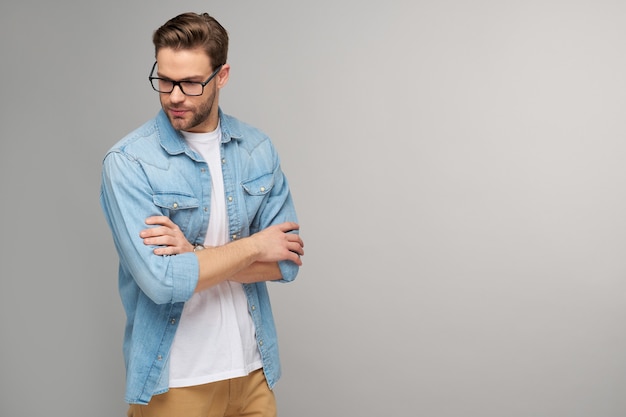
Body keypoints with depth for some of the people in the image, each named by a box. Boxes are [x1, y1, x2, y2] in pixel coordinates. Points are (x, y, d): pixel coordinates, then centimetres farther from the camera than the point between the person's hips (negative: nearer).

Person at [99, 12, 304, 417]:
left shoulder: (259, 149, -1)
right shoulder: (128, 162, -14)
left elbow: (286, 261, -5)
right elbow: (161, 281, -23)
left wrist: (194, 255, -18)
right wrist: (253, 246, -13)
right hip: (172, 381, -3)